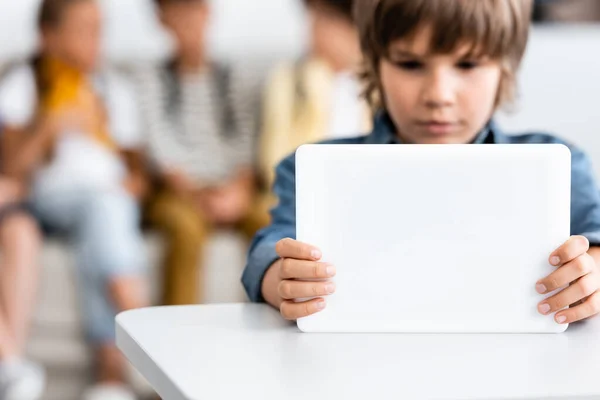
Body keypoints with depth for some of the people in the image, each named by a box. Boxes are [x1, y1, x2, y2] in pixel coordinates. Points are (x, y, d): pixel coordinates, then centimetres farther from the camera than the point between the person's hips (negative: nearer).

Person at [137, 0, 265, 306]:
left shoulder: (235, 80, 14)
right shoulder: (151, 80, 8)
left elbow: (249, 148, 5)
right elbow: (160, 146, -3)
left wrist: (239, 191, -13)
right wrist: (195, 194, -16)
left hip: (234, 191, 2)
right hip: (179, 191, -2)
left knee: (269, 223, -28)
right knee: (187, 228, -34)